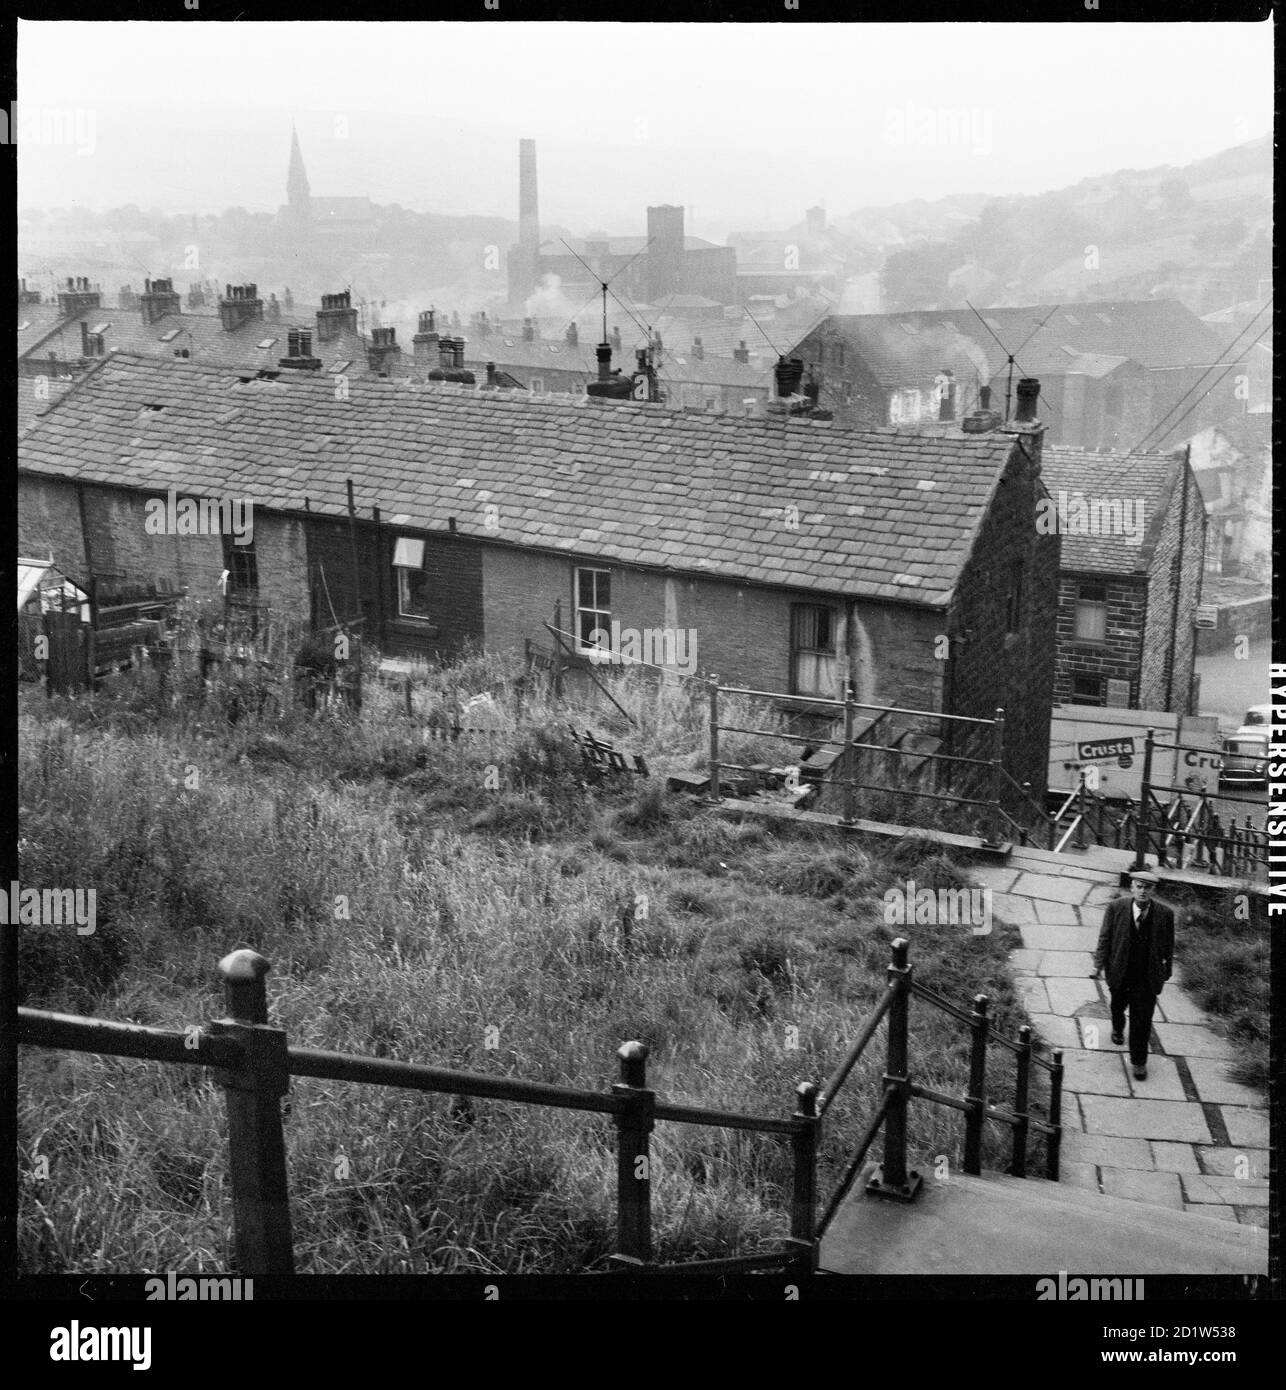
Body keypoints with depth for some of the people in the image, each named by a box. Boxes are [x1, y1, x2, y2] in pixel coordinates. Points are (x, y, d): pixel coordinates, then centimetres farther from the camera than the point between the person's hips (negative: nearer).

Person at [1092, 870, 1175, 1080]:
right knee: (1118, 1005, 25)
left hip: (1147, 976, -2)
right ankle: (1117, 1029, 58)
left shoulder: (1164, 914, -11)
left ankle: (1139, 1061, 13)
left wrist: (1166, 971, 4)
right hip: (1120, 972, 2)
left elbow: (1168, 945, 0)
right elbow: (1105, 937, -4)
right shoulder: (1117, 908, -10)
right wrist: (1099, 964, -6)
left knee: (1142, 1019, -1)